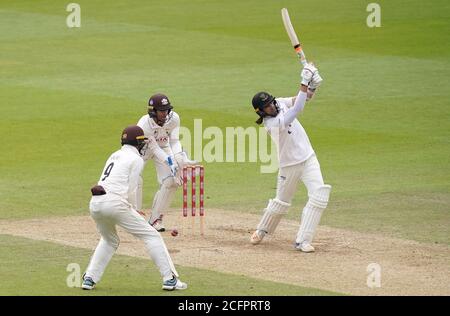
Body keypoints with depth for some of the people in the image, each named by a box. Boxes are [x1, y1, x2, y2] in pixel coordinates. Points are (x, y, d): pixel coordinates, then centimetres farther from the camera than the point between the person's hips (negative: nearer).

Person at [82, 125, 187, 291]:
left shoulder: (115, 155, 25)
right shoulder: (136, 159, 3)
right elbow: (131, 190, -1)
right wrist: (134, 210, 12)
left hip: (95, 203, 7)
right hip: (114, 202, -7)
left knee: (109, 240, 30)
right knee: (151, 235, 3)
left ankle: (89, 279, 18)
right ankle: (169, 279, -2)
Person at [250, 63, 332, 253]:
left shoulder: (281, 103, -3)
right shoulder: (272, 124, -25)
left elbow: (305, 98, -1)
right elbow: (297, 110, -36)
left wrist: (313, 86, -24)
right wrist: (305, 83, -39)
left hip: (309, 159, 5)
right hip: (290, 166, -5)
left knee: (319, 196, -12)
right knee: (281, 202, 11)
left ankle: (303, 241, -8)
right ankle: (262, 230, 40)